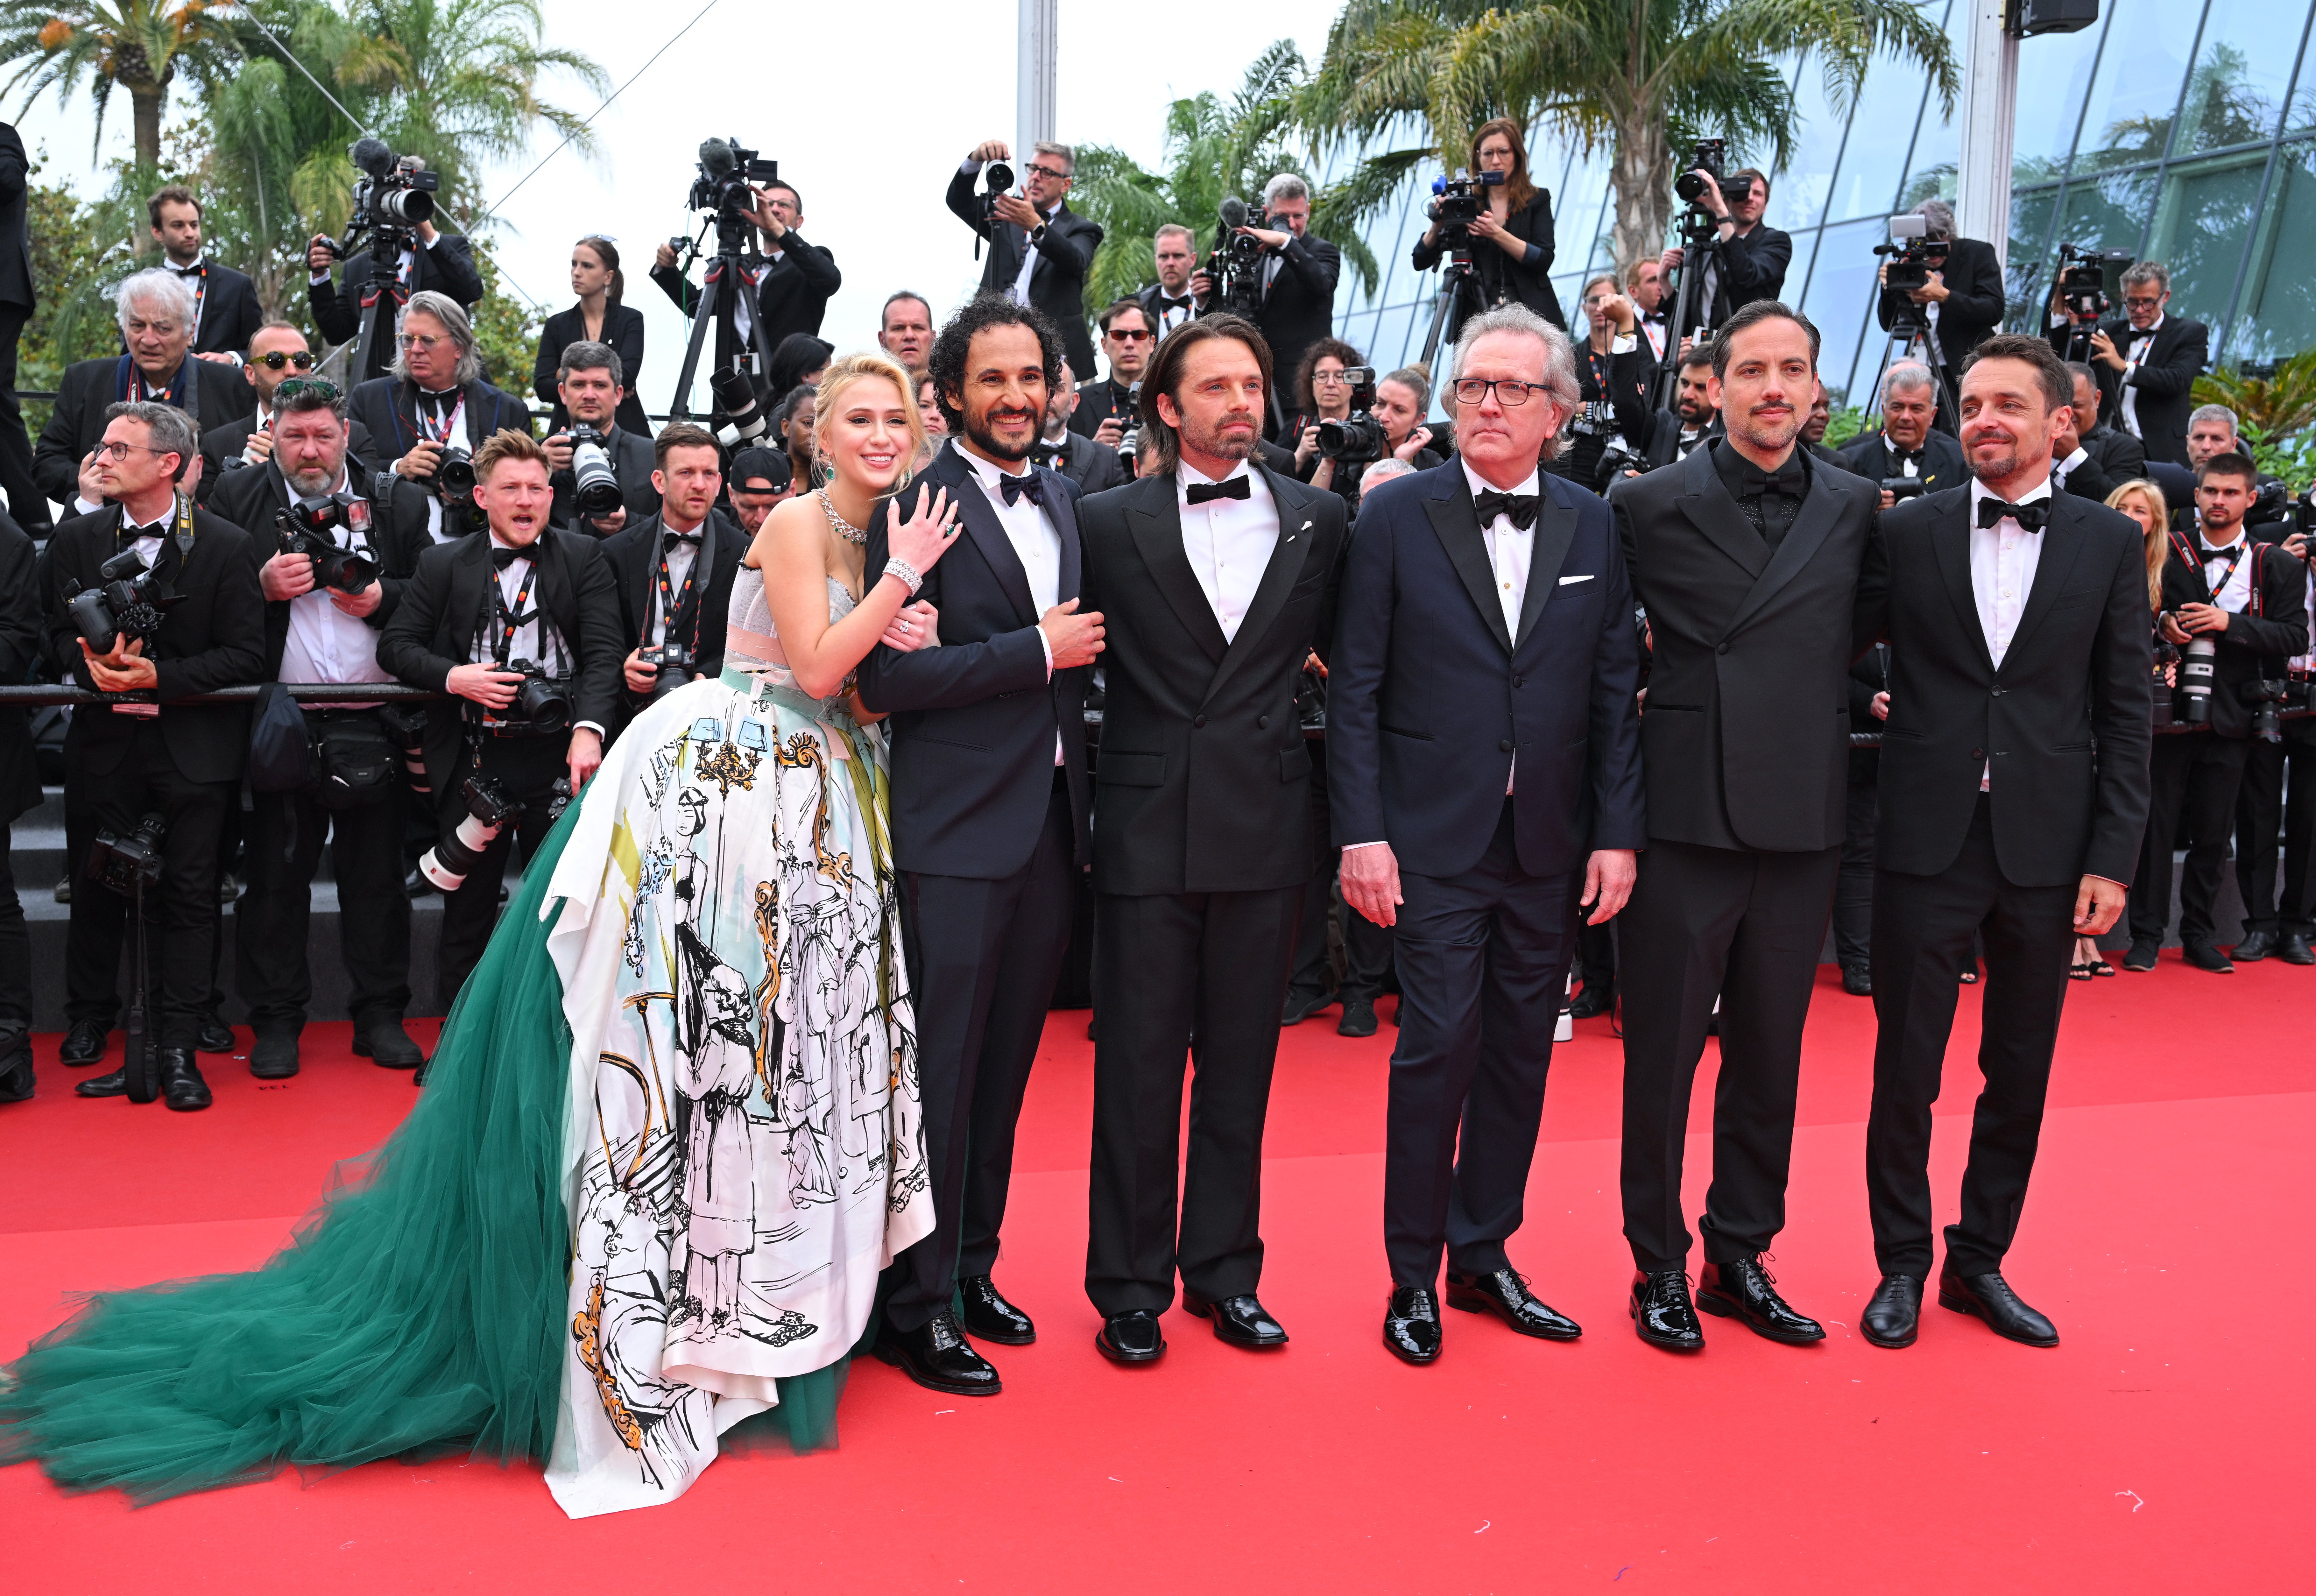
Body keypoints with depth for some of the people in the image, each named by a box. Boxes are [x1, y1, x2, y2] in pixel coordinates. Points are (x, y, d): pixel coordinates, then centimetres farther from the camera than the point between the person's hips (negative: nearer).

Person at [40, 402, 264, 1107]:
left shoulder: (226, 546, -5)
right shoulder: (76, 539, 5)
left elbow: (246, 654, -8)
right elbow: (58, 631, 11)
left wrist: (160, 676, -19)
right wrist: (92, 665, -11)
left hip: (193, 746, -3)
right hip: (104, 740, 3)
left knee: (189, 895, 0)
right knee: (96, 890, 12)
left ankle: (177, 1047, 6)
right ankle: (89, 1020, 32)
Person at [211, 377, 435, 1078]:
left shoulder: (399, 502, 8)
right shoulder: (236, 499, 6)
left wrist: (381, 598, -10)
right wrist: (263, 585, -14)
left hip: (374, 723, 1)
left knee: (377, 875, 6)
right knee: (276, 874, 3)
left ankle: (381, 1015, 15)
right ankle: (276, 1021, 14)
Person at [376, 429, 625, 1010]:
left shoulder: (584, 558, 3)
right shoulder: (444, 564, 7)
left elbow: (604, 653, -6)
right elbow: (396, 644, 9)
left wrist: (589, 730, -21)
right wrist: (451, 676, -10)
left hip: (559, 754, -1)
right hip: (474, 760, 1)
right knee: (466, 911, 9)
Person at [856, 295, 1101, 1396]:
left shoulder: (1063, 504, 14)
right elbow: (884, 676, -16)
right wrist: (1037, 652, -14)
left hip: (1052, 819, 7)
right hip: (958, 829, -7)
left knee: (1005, 1064, 15)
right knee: (941, 1070, -1)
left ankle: (972, 1269, 29)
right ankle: (917, 1306, 11)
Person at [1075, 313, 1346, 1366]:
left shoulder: (1317, 520, 8)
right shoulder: (1110, 522, 2)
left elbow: (1340, 647, 16)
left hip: (1265, 829, 2)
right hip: (1147, 831, -2)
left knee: (1241, 1063, 11)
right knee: (1137, 1068, 4)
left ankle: (1223, 1271, 26)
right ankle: (1129, 1288, 18)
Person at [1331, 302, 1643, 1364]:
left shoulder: (1592, 527, 7)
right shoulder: (1396, 518, -1)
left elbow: (1615, 691, 7)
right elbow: (1356, 689, -3)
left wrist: (1619, 831, 1)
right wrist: (1362, 832, -10)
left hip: (1552, 842, 3)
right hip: (1434, 839, -3)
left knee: (1520, 1055, 10)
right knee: (1437, 1050, -3)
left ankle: (1483, 1257, 26)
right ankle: (1413, 1278, 13)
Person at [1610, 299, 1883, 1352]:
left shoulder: (1856, 511, 6)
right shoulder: (1651, 505, -2)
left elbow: (1860, 632, 17)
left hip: (1803, 821, 3)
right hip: (1688, 817, -3)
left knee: (1770, 1057, 12)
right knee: (1662, 1055, 5)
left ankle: (1741, 1256, 27)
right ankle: (1659, 1266, 20)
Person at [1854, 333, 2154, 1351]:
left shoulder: (2109, 543, 3)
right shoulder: (1906, 531, 1)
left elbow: (2126, 714, 2)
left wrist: (2112, 858, -3)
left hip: (2047, 847, 1)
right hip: (1928, 839, -1)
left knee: (2020, 1072, 11)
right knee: (1906, 1067, 6)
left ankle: (1979, 1263, 27)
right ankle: (1902, 1265, 22)